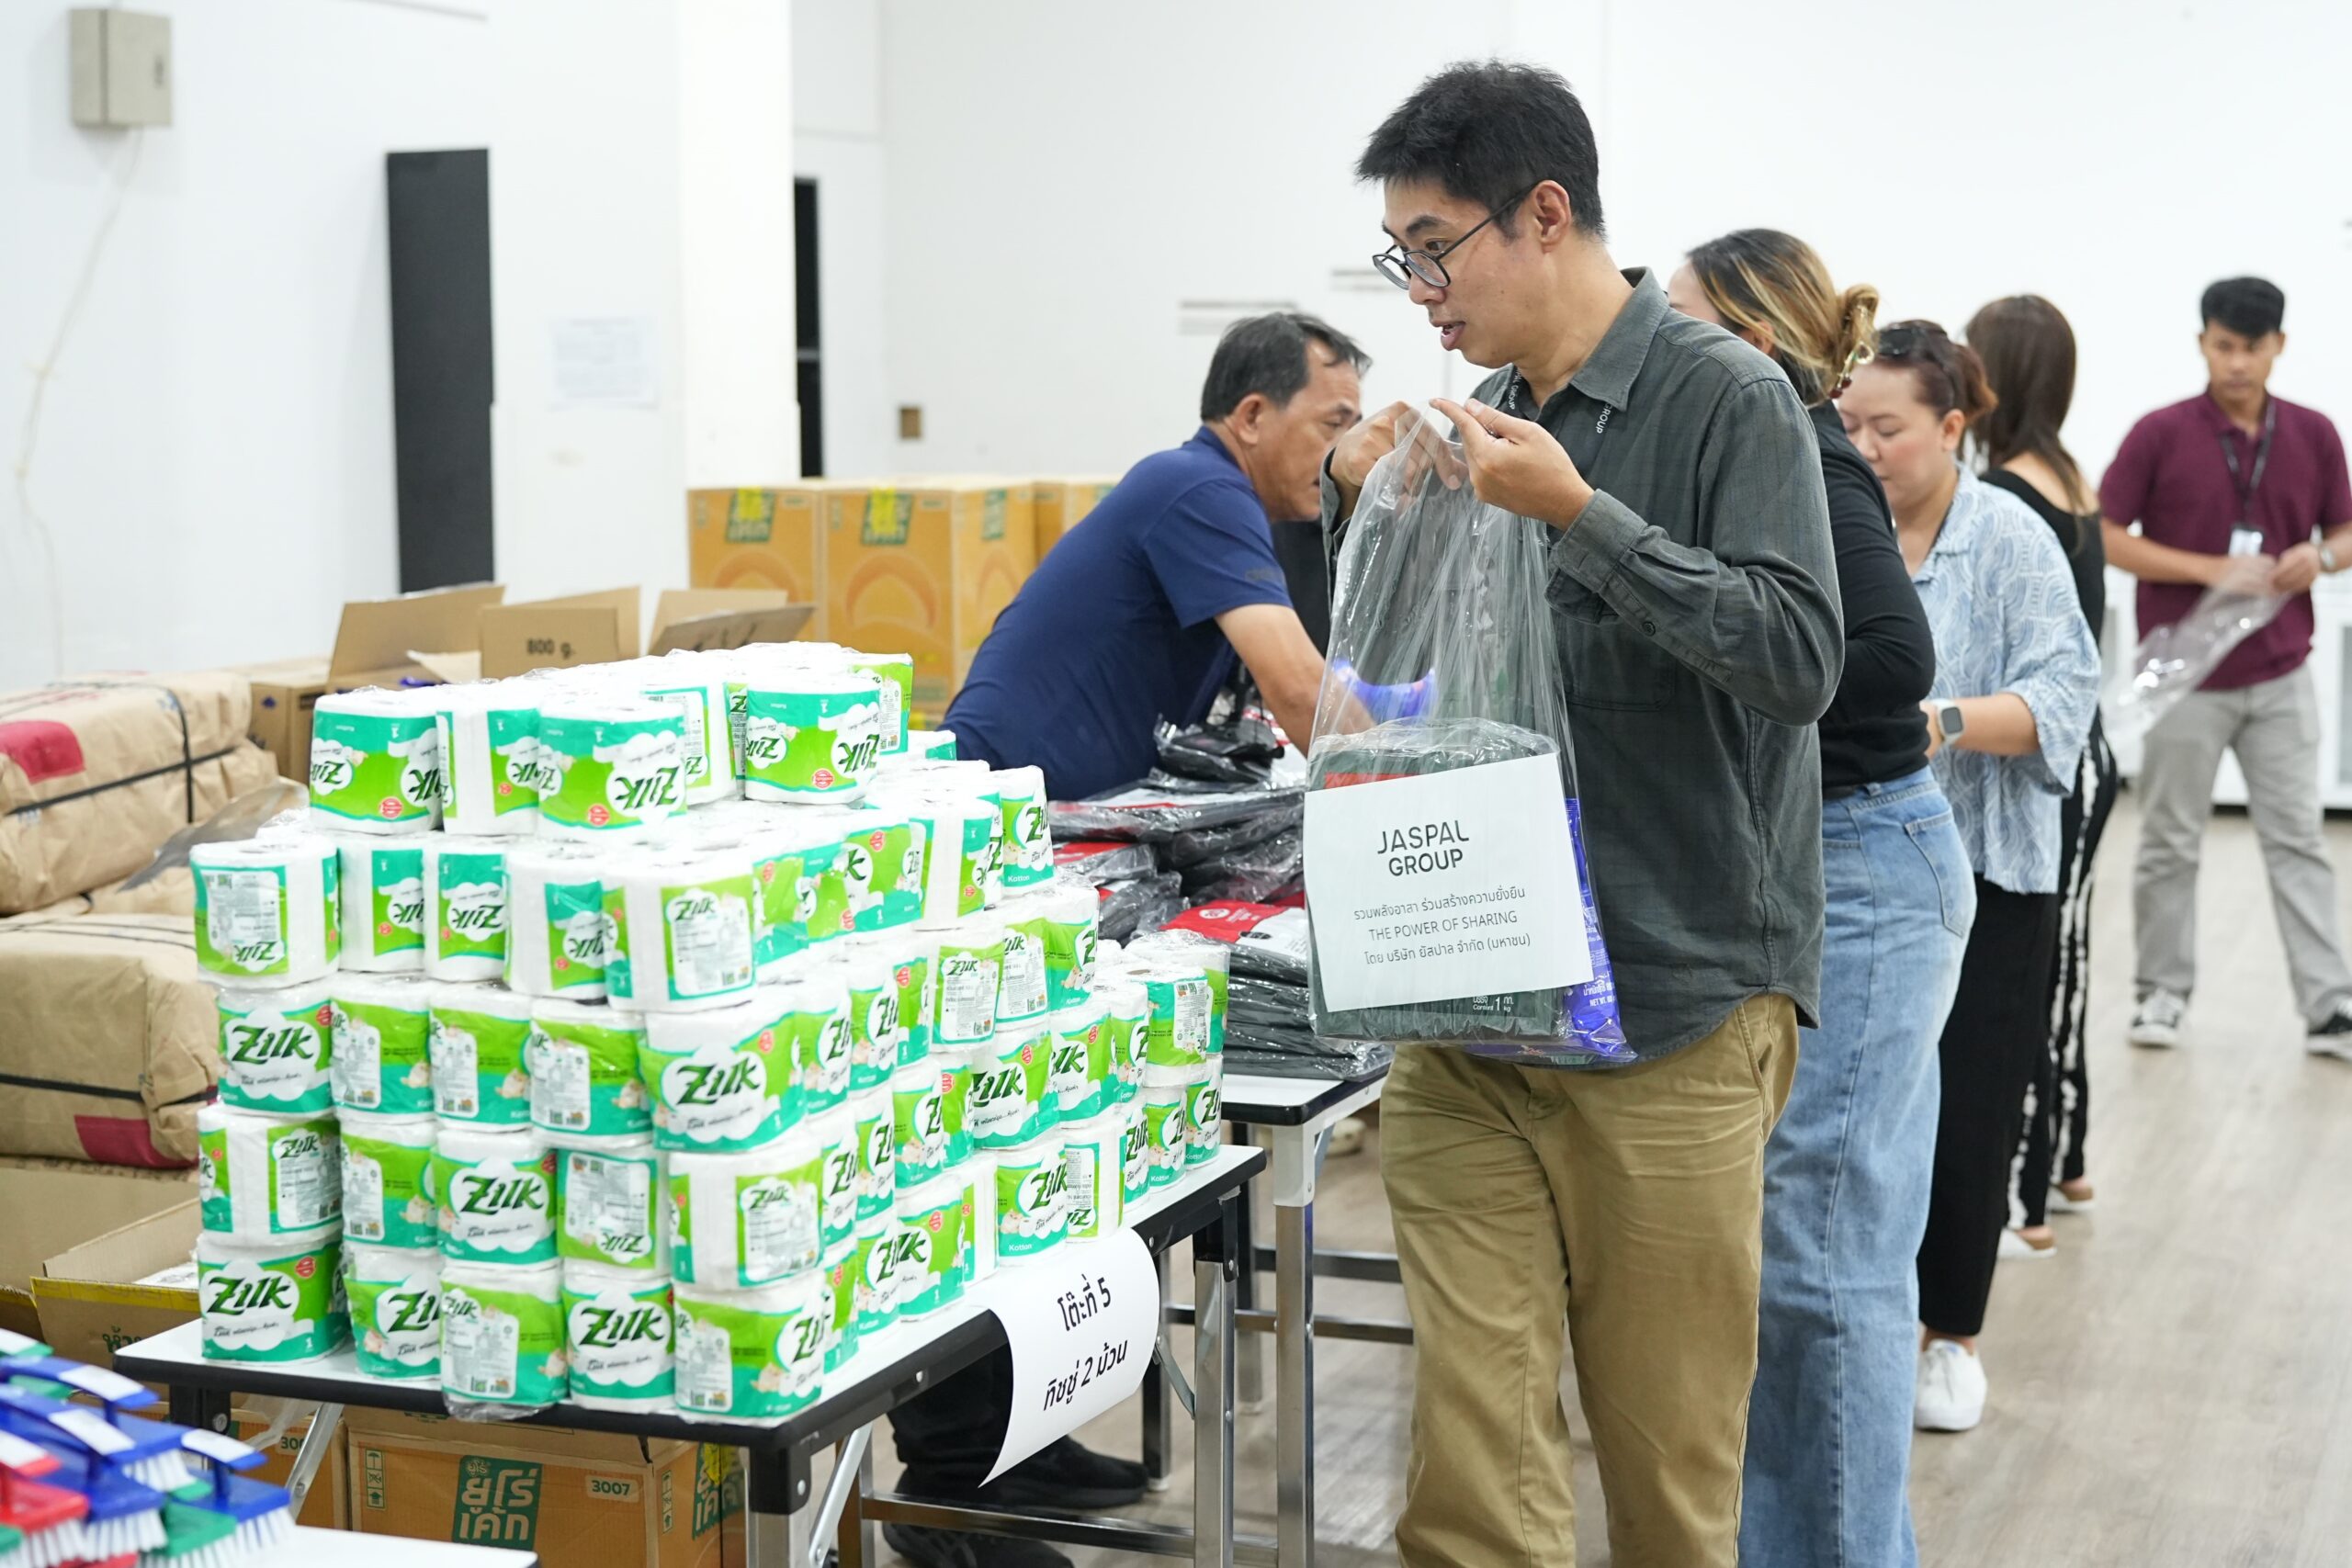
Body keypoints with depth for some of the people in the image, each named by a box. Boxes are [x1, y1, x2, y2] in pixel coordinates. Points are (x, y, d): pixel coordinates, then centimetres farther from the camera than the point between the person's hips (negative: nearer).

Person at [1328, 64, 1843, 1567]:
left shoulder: (1728, 399, -5)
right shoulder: (1494, 417, 11)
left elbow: (1798, 655, -15)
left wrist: (1578, 513, -19)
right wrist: (1358, 515, 1)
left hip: (1677, 1005, -5)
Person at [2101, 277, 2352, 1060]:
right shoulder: (2160, 435, -5)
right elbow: (2105, 536, -7)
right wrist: (2210, 569, -17)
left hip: (2280, 675, 2)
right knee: (2170, 842, 6)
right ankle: (2163, 990, 19)